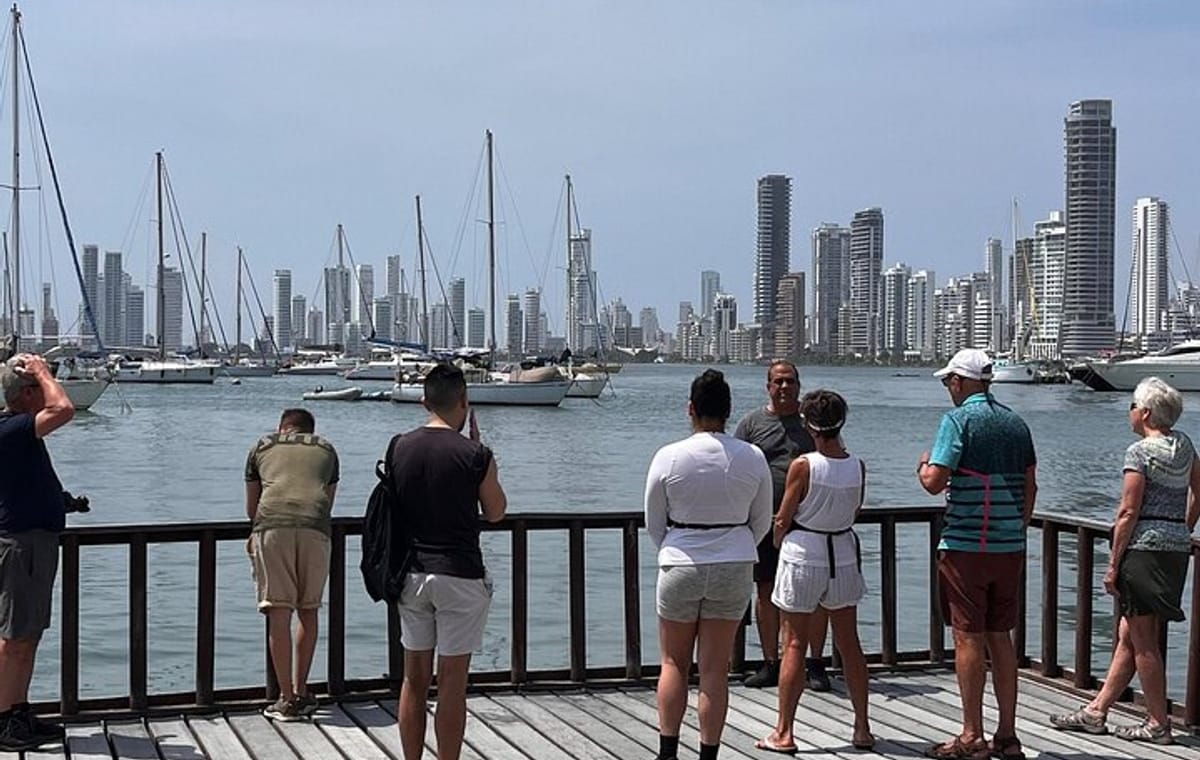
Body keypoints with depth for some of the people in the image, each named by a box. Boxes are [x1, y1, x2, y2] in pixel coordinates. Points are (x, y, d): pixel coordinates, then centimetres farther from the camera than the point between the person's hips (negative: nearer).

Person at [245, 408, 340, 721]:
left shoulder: (262, 447, 26)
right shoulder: (326, 449, 28)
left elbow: (251, 509, 32)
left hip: (272, 525, -1)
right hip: (315, 529, 1)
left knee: (279, 614, 0)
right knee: (308, 611, 15)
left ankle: (287, 699, 0)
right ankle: (301, 691, 23)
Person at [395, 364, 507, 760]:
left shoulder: (400, 448, 1)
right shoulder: (475, 456, -12)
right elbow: (496, 512, 4)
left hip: (411, 574, 5)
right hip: (459, 576, -5)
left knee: (414, 679, 13)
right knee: (452, 684, 2)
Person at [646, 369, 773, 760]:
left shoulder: (668, 457, -10)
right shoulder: (753, 458, -5)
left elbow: (654, 525, 1)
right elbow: (761, 522, 7)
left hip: (680, 566, -1)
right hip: (735, 567, 1)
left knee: (674, 664, 14)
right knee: (716, 669, 7)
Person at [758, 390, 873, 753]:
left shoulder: (803, 465, -16)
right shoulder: (857, 466, -5)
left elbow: (782, 520, -8)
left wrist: (778, 541, 12)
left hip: (803, 555, -4)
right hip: (843, 554, 4)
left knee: (795, 645, 3)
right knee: (849, 644, 12)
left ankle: (783, 733, 7)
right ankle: (862, 729, 18)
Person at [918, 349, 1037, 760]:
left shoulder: (958, 420, -9)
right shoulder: (1016, 423, 11)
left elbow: (935, 481, -16)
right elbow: (1030, 486, 13)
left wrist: (923, 466, 6)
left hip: (966, 545, -6)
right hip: (1010, 547, 6)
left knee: (968, 637, -1)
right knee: (1001, 637, 12)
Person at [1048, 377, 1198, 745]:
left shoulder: (1140, 451, -12)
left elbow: (1129, 512, -14)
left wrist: (1113, 564, -10)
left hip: (1145, 549, -8)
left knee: (1143, 642, 1)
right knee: (1127, 638, 13)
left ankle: (1158, 724, 5)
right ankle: (1096, 712, 20)